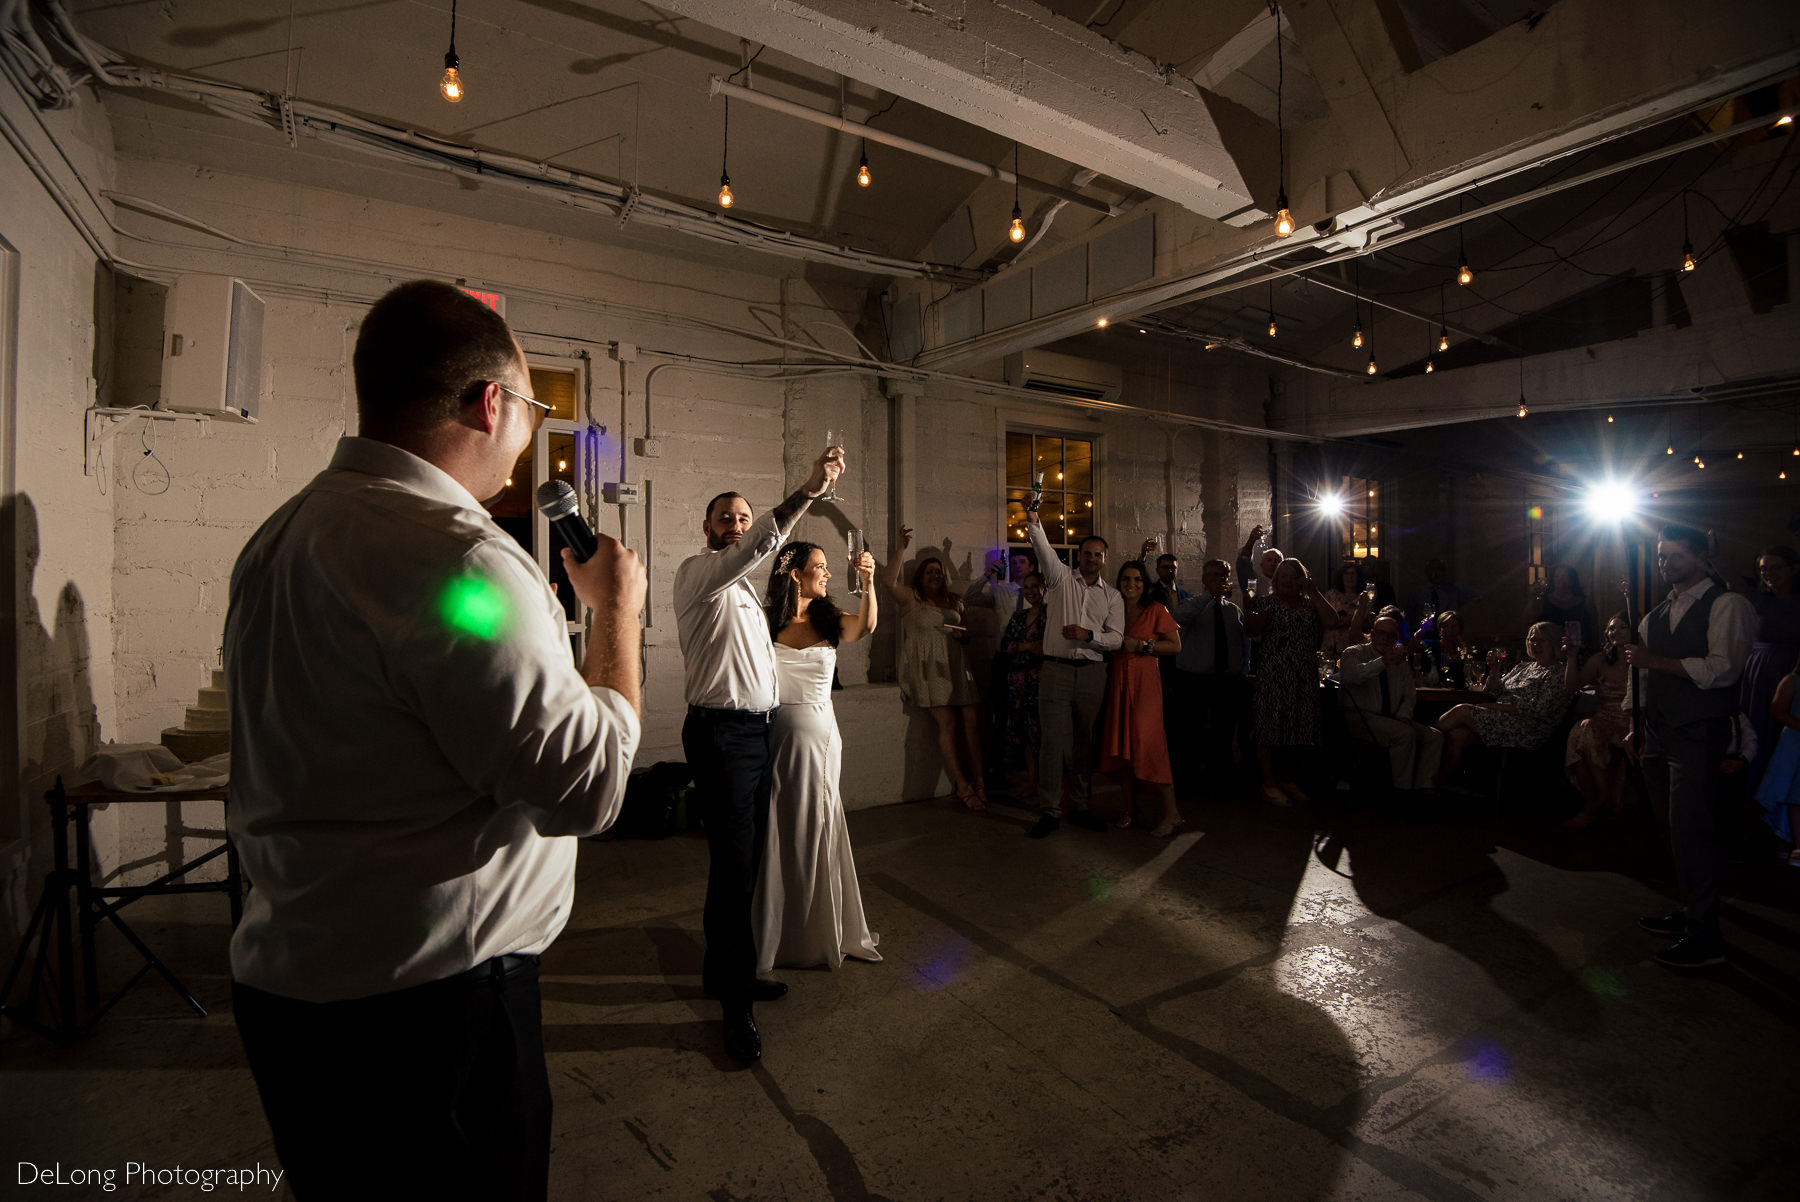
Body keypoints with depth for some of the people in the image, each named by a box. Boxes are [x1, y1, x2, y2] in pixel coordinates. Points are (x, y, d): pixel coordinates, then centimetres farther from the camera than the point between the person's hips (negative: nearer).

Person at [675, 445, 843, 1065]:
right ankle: (736, 1004, 7)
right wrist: (807, 490, -39)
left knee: (744, 861, 16)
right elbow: (758, 545, -28)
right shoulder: (698, 573, -9)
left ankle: (725, 969, 33)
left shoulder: (744, 589, 21)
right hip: (722, 735, -9)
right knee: (733, 865, -5)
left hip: (755, 732, 9)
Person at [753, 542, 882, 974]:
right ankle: (779, 936, 27)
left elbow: (866, 627, -18)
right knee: (780, 834, 8)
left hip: (820, 733, 2)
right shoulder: (766, 623, -2)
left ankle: (822, 933, 31)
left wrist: (868, 581, -33)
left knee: (817, 831, 11)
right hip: (777, 733, -2)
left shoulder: (829, 620, 3)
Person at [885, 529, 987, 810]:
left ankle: (978, 782, -1)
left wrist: (962, 634, 3)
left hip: (956, 667, 5)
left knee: (972, 721, -8)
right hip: (929, 668, -5)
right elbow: (891, 582, -14)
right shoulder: (911, 597, 6)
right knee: (948, 724, -12)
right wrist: (899, 549, -19)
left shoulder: (953, 603, 21)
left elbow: (966, 637, 27)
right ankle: (963, 787, -6)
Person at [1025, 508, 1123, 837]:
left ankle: (1079, 807, 20)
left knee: (1085, 742, 8)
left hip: (1091, 674, 3)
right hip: (1056, 670, -2)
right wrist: (1034, 523, -30)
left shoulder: (1112, 596, 12)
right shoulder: (1061, 578, 7)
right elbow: (1045, 551, -12)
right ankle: (1049, 811, 1)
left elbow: (1116, 638, 5)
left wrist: (1088, 635, -13)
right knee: (1052, 740, -6)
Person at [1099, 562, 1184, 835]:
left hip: (1145, 679, -5)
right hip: (1118, 679, 5)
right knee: (1120, 742, 5)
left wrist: (1141, 645, -12)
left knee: (1147, 741, -11)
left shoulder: (1156, 610, -1)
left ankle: (1170, 812, -3)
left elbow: (1176, 645, -4)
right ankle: (1130, 807, 16)